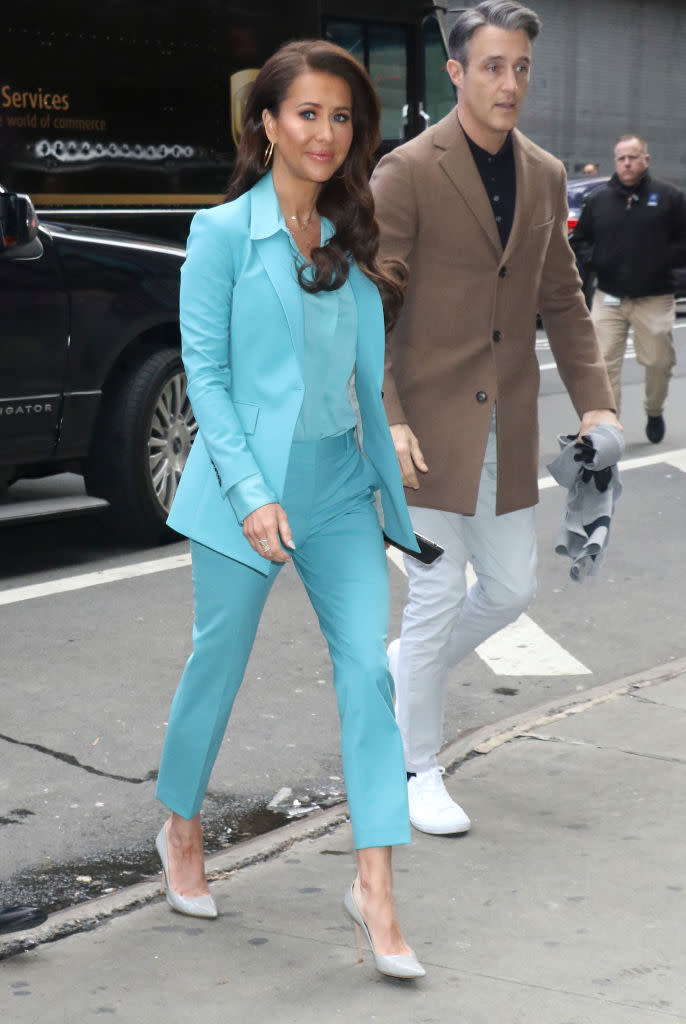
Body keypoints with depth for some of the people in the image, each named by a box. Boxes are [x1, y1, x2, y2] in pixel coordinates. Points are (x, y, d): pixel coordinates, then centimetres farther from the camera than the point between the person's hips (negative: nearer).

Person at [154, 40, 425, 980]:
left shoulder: (351, 240, 10)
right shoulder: (224, 234, -6)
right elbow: (205, 374, -9)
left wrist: (386, 475, 12)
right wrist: (252, 494, -18)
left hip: (342, 481, 5)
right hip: (251, 482, -4)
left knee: (370, 670, -5)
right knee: (218, 666, 9)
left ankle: (375, 888, -1)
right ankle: (181, 830, 34)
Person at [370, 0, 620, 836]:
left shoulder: (545, 177, 9)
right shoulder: (406, 173, -11)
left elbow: (562, 300, 15)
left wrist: (593, 400, 5)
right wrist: (387, 417, -21)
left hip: (508, 428, 6)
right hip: (431, 426, -6)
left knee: (512, 588, 11)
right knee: (438, 596, -1)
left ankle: (397, 672, 36)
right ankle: (416, 771, 17)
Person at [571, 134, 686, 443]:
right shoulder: (598, 200, 8)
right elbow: (578, 241, 17)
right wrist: (593, 260, -2)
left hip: (654, 299, -1)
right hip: (609, 298, 2)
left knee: (659, 360, 6)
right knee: (605, 363, -4)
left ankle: (654, 413, 33)